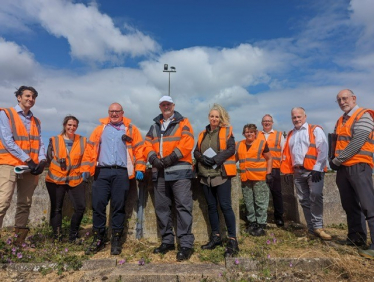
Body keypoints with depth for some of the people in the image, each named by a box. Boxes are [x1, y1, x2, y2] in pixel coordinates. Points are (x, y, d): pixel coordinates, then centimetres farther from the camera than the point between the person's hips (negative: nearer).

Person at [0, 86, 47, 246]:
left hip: (30, 167, 5)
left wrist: (42, 161, -9)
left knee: (25, 204, 7)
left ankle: (19, 240, 15)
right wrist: (27, 159, -16)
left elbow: (40, 143, 10)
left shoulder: (36, 122, 17)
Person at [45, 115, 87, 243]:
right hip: (56, 180, 0)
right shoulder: (54, 140, 3)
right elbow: (49, 159, 9)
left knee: (80, 207, -4)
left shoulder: (82, 141, 4)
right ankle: (57, 237, 21)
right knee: (56, 208, 7)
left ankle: (73, 236, 14)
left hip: (76, 179, 1)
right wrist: (57, 169, 2)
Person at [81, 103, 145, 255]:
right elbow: (90, 149, 12)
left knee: (118, 206, 2)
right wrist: (85, 169, 4)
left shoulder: (131, 129, 11)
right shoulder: (100, 129, 16)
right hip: (102, 172, 2)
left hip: (121, 173, -1)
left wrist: (139, 169, -4)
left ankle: (116, 240, 13)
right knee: (98, 205, 1)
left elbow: (139, 149, 5)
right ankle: (98, 239, 15)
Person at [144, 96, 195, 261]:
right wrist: (153, 158, -7)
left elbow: (187, 143, -9)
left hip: (179, 170, -5)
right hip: (159, 172, 6)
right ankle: (167, 241, 24)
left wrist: (172, 157, -17)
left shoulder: (182, 123, 5)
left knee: (183, 206, -7)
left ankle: (186, 244, 0)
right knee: (161, 207, 10)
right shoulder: (155, 126, 20)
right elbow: (148, 144, 12)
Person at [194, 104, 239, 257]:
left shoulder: (227, 131, 2)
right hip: (206, 175, 5)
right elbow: (196, 151, 12)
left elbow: (231, 149, -10)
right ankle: (216, 236, 23)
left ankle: (232, 240, 3)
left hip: (221, 173, -5)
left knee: (225, 206, -7)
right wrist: (202, 158, -10)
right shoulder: (203, 134, 16)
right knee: (211, 206, 11)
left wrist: (215, 159, -19)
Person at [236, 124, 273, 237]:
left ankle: (261, 225, 12)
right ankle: (252, 222, 26)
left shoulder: (262, 143, -1)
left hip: (260, 178, -4)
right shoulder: (239, 145, 11)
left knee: (261, 202, 2)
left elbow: (269, 158, 2)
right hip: (245, 179, 5)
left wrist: (268, 174, -5)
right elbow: (235, 158, 19)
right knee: (248, 202, 13)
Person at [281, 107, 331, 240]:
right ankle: (312, 229, 16)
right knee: (304, 200, 7)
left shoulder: (315, 130, 1)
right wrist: (286, 171, 7)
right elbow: (286, 154, 14)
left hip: (313, 171, -5)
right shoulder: (290, 134, 17)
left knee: (316, 196, -16)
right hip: (298, 172, 6)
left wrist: (317, 169, -17)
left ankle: (318, 227, -3)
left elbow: (323, 149, -10)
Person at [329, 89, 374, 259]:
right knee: (349, 205, 12)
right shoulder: (340, 121, 18)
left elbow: (357, 143, -17)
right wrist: (335, 161, 4)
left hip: (358, 166, -8)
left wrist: (336, 160, -12)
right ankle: (356, 237, 23)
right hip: (342, 168, 8)